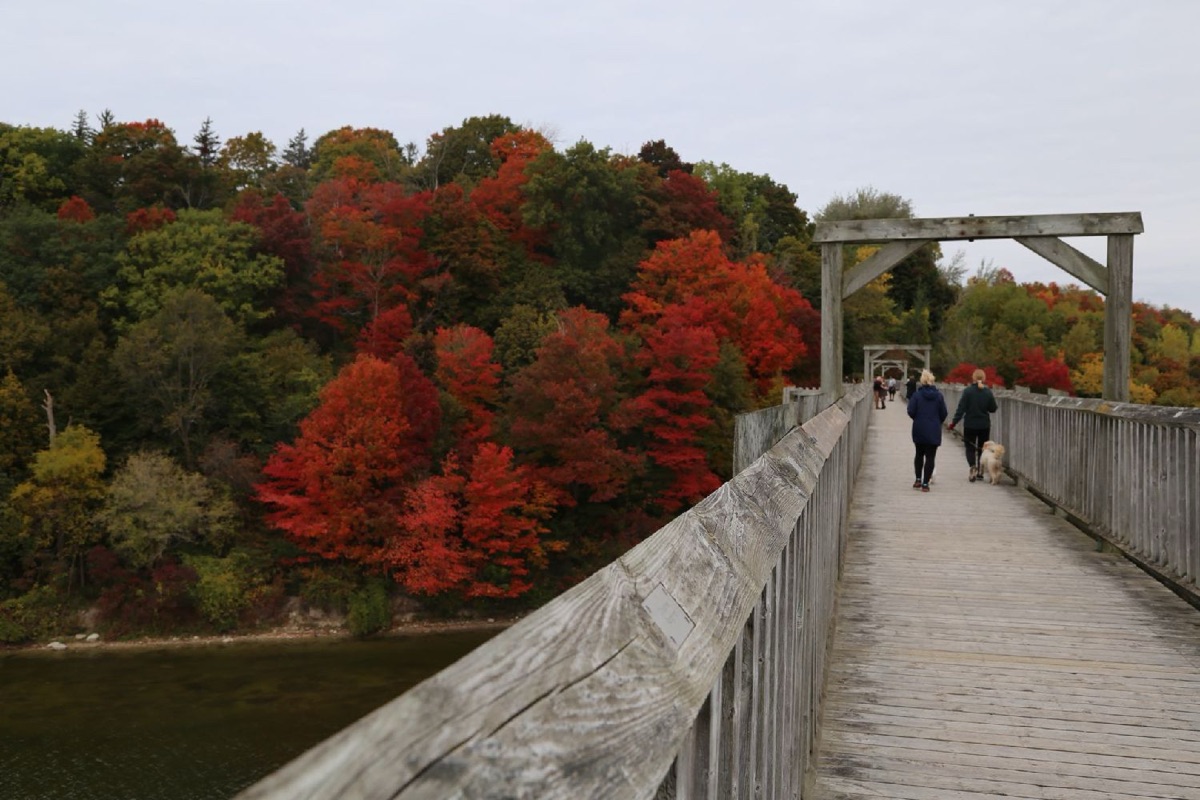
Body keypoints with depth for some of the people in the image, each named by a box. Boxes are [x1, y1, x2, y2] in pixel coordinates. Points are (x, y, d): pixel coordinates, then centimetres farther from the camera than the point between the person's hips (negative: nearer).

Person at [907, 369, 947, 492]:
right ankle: (925, 483, 1)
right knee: (930, 456, 3)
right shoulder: (938, 395, -5)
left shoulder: (916, 395, -8)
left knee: (919, 454, 20)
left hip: (919, 430, 1)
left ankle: (918, 479, 17)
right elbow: (944, 413, -2)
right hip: (934, 431, -1)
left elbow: (911, 412, -11)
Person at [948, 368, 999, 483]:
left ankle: (973, 467, -17)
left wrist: (954, 422, -10)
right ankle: (980, 472, 16)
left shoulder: (968, 391, -12)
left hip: (970, 425, -2)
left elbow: (961, 408, -14)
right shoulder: (988, 392, -3)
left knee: (970, 448, 7)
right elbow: (993, 409, 3)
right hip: (984, 425, 3)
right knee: (982, 448, 14)